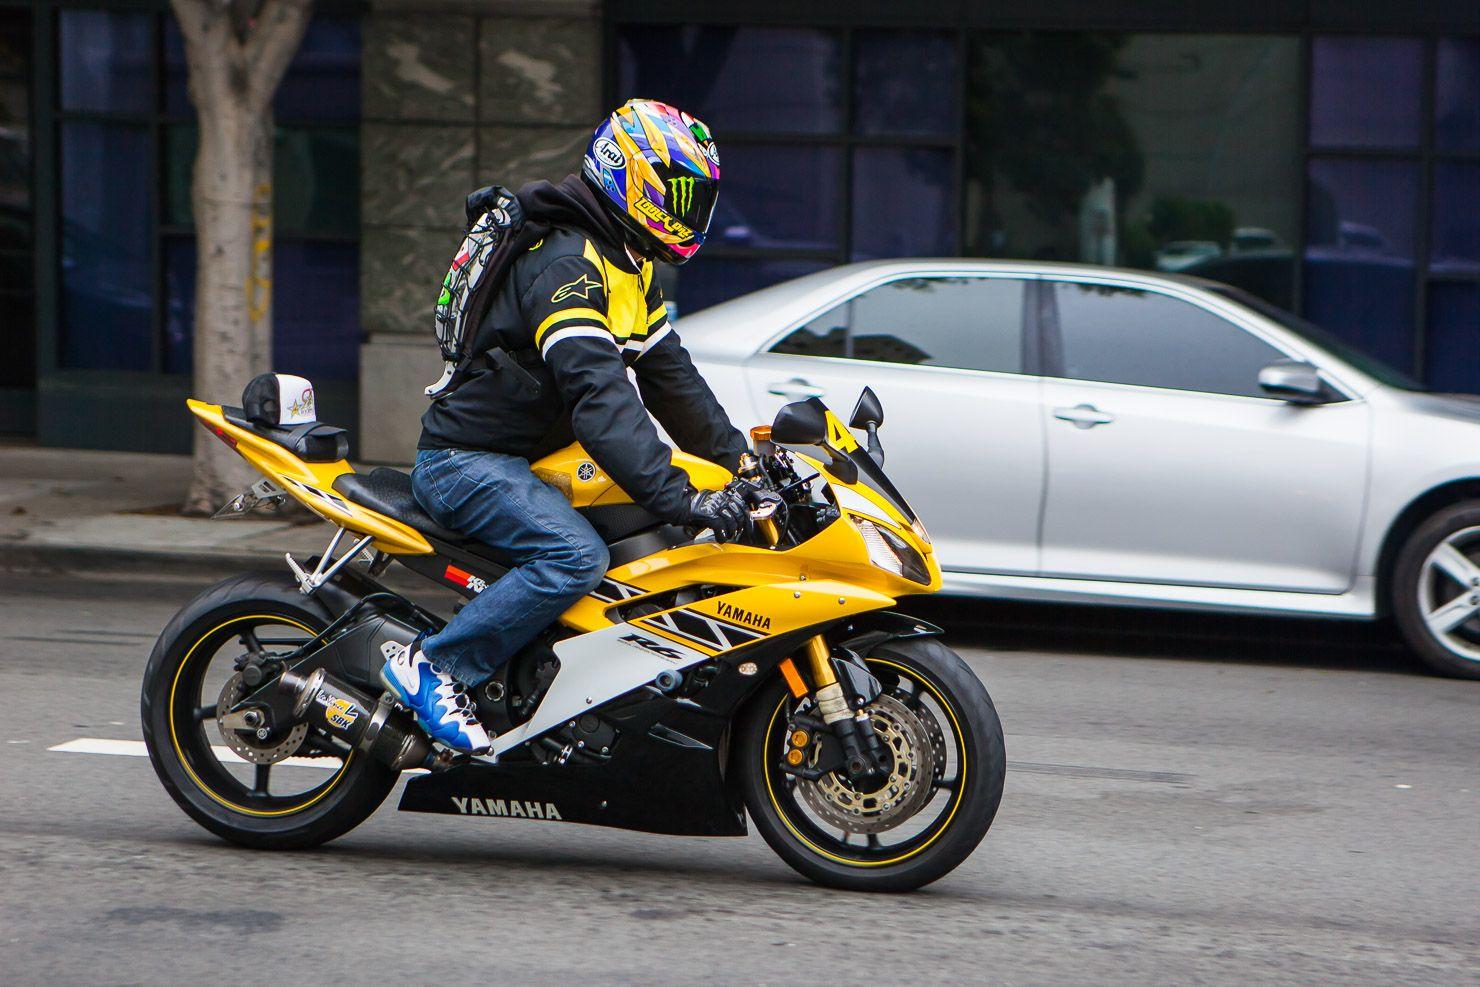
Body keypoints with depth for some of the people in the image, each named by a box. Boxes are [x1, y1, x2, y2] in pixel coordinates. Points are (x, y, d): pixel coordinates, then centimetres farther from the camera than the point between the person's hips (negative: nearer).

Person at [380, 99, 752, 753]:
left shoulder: (629, 269, 11)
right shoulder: (567, 266, -23)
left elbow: (669, 374, 16)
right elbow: (598, 396, -34)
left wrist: (739, 461, 7)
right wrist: (675, 497, -40)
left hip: (527, 460, 10)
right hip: (465, 462, -10)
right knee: (575, 555, -31)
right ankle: (434, 668, -22)